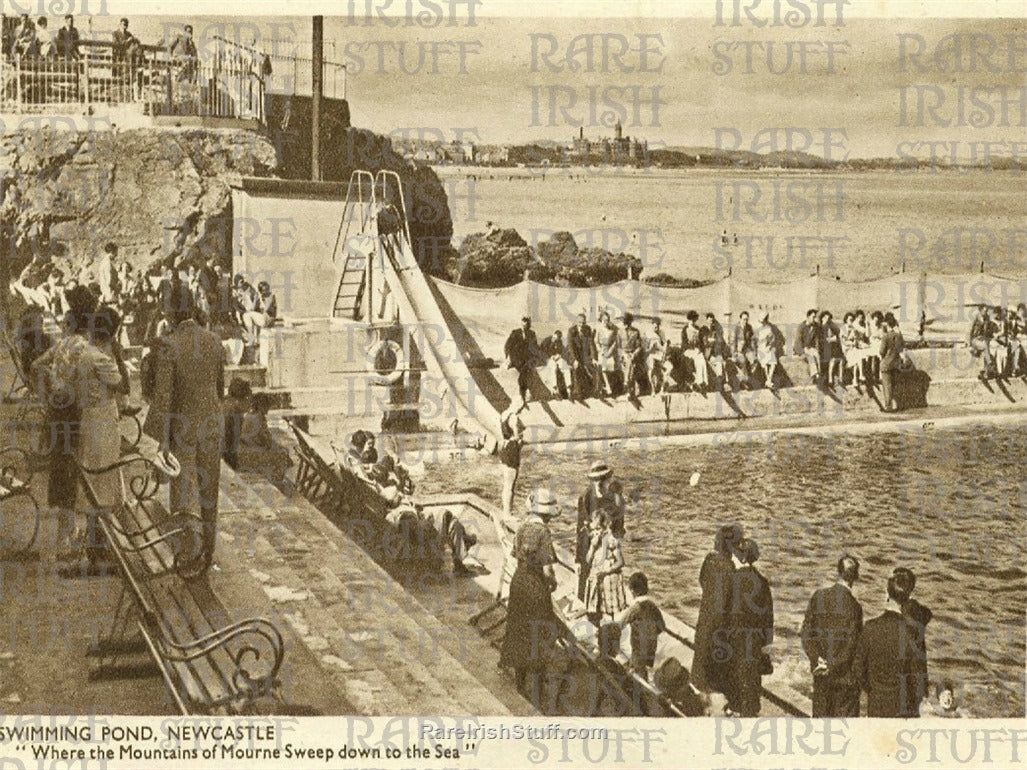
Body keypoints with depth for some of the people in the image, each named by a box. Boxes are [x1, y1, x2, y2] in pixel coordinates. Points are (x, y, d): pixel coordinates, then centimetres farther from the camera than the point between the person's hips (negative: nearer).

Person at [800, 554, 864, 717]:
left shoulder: (818, 596, -6)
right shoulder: (854, 606, -18)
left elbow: (806, 633, -5)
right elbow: (851, 646, -17)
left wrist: (817, 660, -7)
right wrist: (832, 666, -9)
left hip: (820, 674, 4)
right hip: (845, 675, -4)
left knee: (820, 715, 17)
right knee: (845, 716, 8)